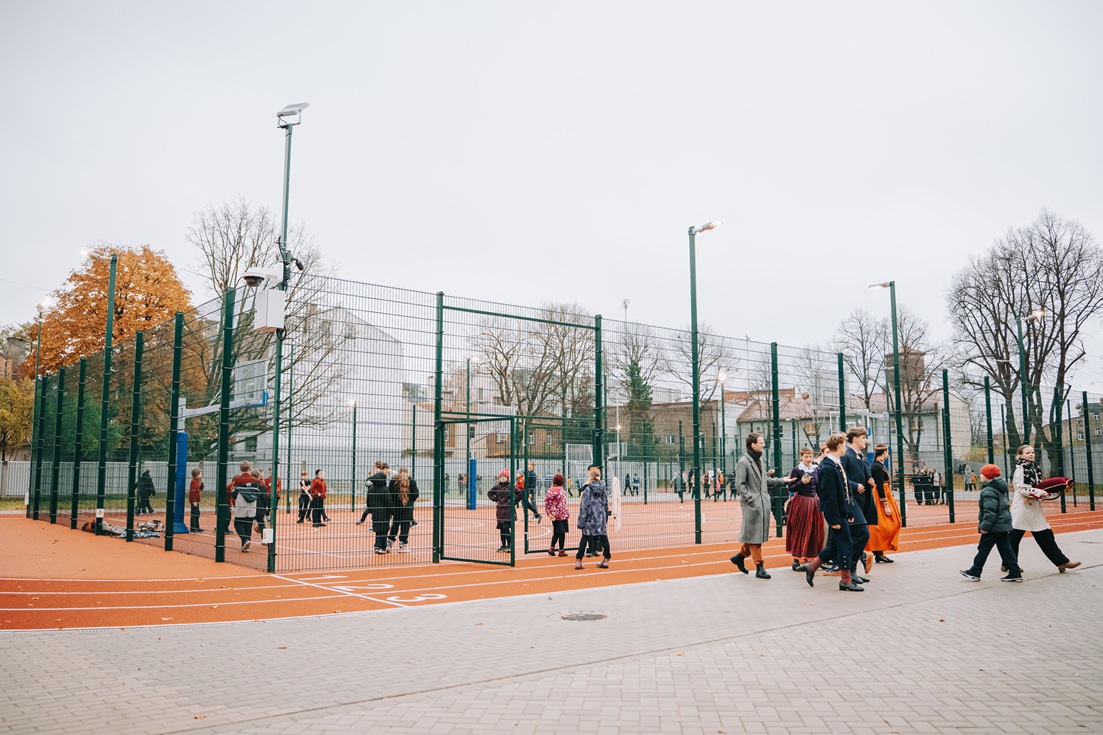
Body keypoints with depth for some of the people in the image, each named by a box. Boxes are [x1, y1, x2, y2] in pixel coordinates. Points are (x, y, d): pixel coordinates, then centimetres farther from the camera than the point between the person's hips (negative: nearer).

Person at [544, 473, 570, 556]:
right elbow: (563, 504, -15)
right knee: (561, 533, 3)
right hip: (562, 515, -6)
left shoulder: (550, 490, 2)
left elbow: (546, 501, 5)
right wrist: (567, 514, -8)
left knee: (556, 532, 19)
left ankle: (551, 548, 15)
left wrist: (549, 513, 10)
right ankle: (561, 551, 8)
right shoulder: (561, 491, -15)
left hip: (554, 515, 6)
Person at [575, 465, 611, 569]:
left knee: (584, 539, 2)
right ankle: (606, 560, 12)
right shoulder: (603, 489, 4)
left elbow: (584, 506, -9)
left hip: (590, 518, -3)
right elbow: (606, 505, 11)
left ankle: (578, 561, 3)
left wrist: (581, 522, -7)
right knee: (603, 537, 9)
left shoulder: (587, 489, -9)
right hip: (601, 517, 3)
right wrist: (606, 516, 21)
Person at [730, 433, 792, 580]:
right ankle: (759, 567, 6)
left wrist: (782, 481, 17)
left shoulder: (759, 460, 16)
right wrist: (751, 499, -18)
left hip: (763, 504, 8)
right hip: (752, 505, -8)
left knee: (759, 534, 12)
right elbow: (739, 485, -14)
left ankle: (740, 556, 27)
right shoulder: (743, 462, -11)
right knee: (754, 536, -1)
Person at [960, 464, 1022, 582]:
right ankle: (1015, 573, 10)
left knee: (983, 549, 1)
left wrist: (985, 526, -23)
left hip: (994, 527, -9)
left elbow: (990, 511, -25)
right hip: (1004, 525, 9)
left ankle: (974, 572, 10)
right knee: (1005, 549, 11)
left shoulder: (989, 491, -19)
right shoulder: (1000, 489, 13)